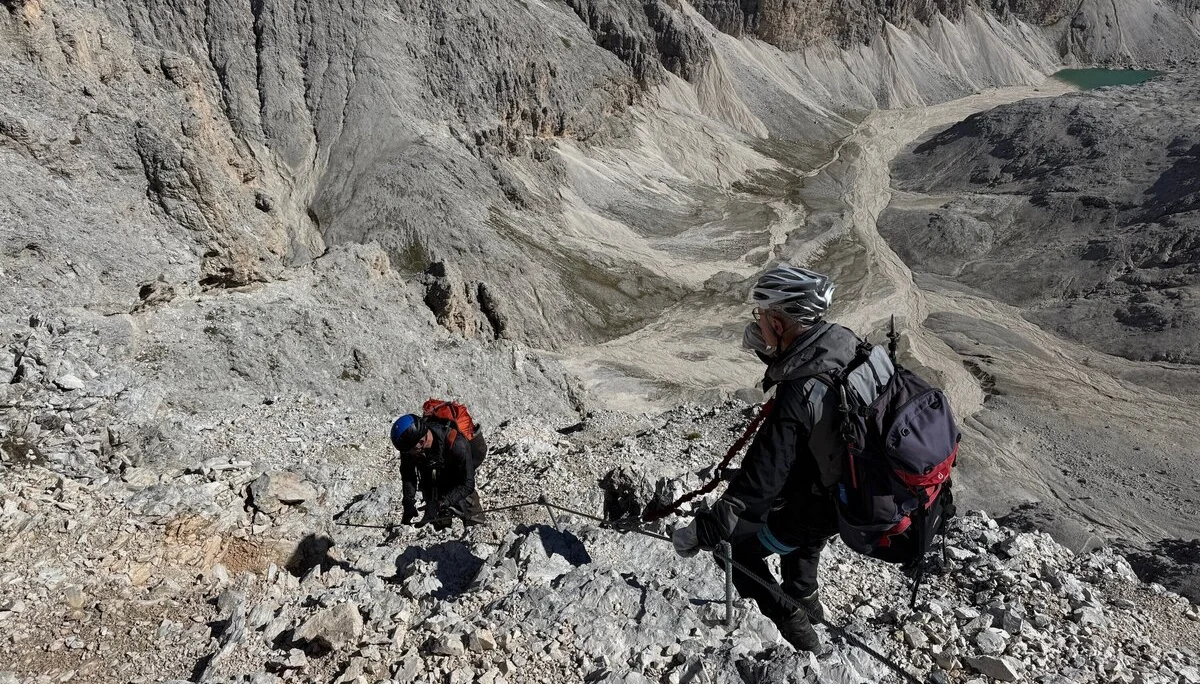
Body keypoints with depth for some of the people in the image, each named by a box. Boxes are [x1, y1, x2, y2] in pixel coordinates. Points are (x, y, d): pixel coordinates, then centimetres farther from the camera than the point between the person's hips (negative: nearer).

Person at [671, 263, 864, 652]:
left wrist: (701, 532, -26)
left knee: (737, 547, 12)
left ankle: (798, 633, 20)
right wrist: (767, 347, -4)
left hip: (817, 513, -8)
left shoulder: (796, 400, -36)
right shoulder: (847, 345, -13)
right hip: (859, 494, 8)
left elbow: (761, 479, -34)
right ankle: (805, 599, 53)